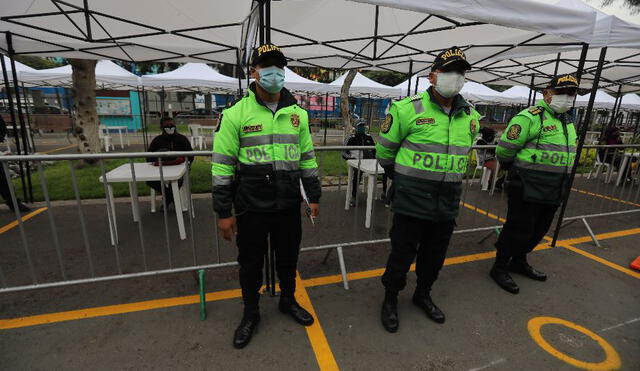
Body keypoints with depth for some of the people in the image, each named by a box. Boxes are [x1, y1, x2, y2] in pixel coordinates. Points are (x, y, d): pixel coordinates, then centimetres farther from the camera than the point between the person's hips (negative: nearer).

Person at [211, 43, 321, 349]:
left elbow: (307, 158, 10)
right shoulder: (236, 114, -7)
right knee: (251, 262, 13)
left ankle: (288, 301, 45)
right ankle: (250, 314, 38)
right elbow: (222, 165, -7)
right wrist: (224, 212, -7)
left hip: (289, 205, 3)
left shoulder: (298, 113, 5)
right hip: (251, 207, -3)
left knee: (288, 257, 19)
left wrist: (313, 195, 9)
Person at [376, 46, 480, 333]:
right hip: (411, 201, -5)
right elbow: (385, 149, 0)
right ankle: (390, 300, 31)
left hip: (448, 204, 6)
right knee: (402, 253, 6)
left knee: (435, 255, 19)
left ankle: (423, 295, 44)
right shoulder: (408, 109, -11)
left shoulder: (471, 118, 6)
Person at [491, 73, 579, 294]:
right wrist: (513, 168, 2)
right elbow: (505, 148, -15)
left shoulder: (568, 121, 16)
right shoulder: (531, 117, -13)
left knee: (538, 230, 17)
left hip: (553, 191, 9)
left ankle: (519, 262, 36)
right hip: (527, 188, -9)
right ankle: (500, 268, 13)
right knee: (519, 228, -3)